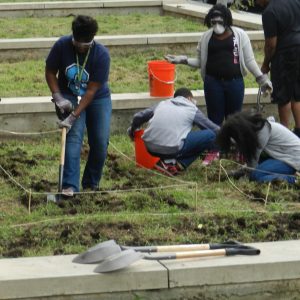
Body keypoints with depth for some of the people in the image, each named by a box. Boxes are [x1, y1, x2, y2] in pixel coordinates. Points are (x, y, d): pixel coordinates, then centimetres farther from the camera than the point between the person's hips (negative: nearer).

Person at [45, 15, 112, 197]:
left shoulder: (102, 55, -26)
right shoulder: (62, 46, -21)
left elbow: (91, 90, -25)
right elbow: (50, 72, -5)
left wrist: (74, 116, -30)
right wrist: (58, 97, -18)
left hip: (97, 98, 0)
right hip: (69, 97, 0)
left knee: (100, 141, -6)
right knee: (74, 135, -19)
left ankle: (91, 185, 15)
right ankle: (70, 186, -26)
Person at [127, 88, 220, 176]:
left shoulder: (162, 104, 23)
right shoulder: (192, 109, 14)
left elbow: (138, 117, 23)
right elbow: (215, 129, 20)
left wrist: (132, 130, 44)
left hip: (150, 148, 6)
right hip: (172, 149, -6)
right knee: (210, 135, 5)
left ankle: (167, 160, 11)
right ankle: (178, 164, -2)